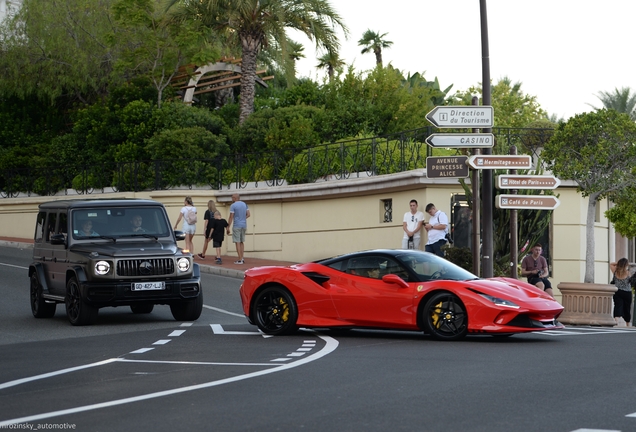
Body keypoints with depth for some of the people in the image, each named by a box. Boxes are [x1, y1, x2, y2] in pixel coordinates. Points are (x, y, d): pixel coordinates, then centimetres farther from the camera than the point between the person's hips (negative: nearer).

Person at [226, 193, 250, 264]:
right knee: (242, 242, 16)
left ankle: (240, 260, -7)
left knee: (237, 242, -4)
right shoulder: (244, 204, 10)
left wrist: (228, 227, -8)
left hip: (237, 226, -6)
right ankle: (242, 258, 15)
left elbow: (231, 217, -12)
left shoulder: (233, 205, -9)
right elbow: (248, 214, 9)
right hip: (244, 225, 6)